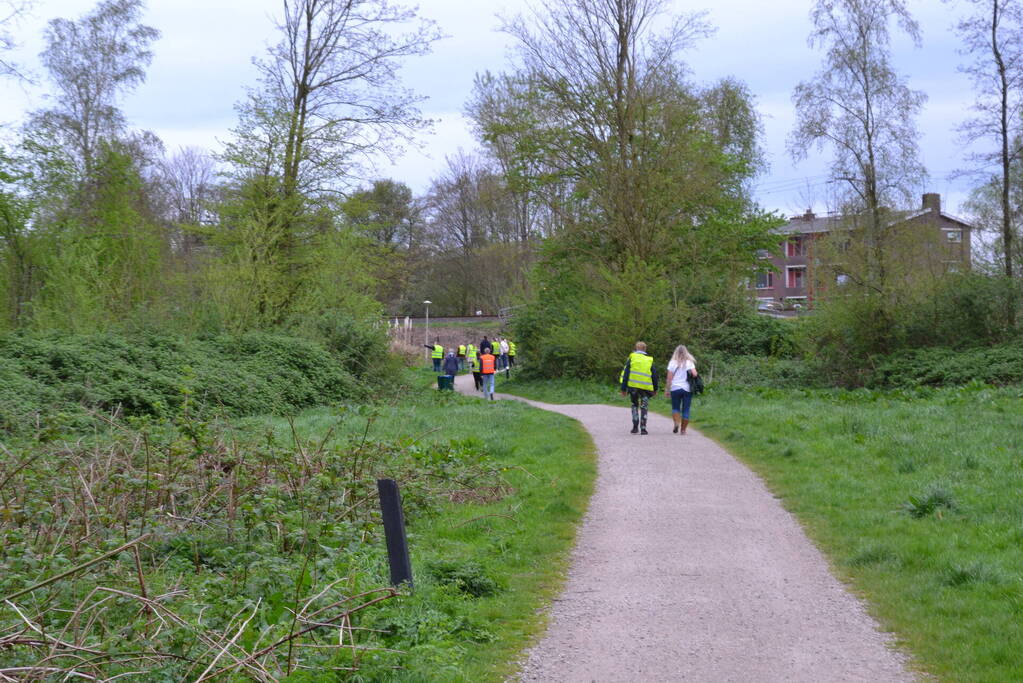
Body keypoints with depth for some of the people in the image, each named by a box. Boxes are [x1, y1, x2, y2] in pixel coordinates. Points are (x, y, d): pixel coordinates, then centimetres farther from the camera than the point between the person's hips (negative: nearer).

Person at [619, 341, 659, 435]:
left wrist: (623, 388, 3)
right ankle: (643, 428, 0)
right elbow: (654, 375, 9)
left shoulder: (631, 358, 3)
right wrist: (655, 389, 20)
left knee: (635, 405, 17)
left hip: (633, 386, 0)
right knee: (644, 408, 8)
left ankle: (635, 427, 12)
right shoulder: (650, 360, 6)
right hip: (646, 387, 0)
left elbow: (625, 374, 0)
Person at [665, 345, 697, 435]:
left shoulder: (673, 363, 2)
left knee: (675, 407, 11)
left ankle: (676, 423, -13)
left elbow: (669, 378, -1)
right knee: (686, 410, 6)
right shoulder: (690, 363, 2)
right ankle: (683, 430, 6)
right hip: (687, 389, 0)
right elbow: (694, 374, -11)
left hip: (675, 388, 0)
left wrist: (667, 390, 3)